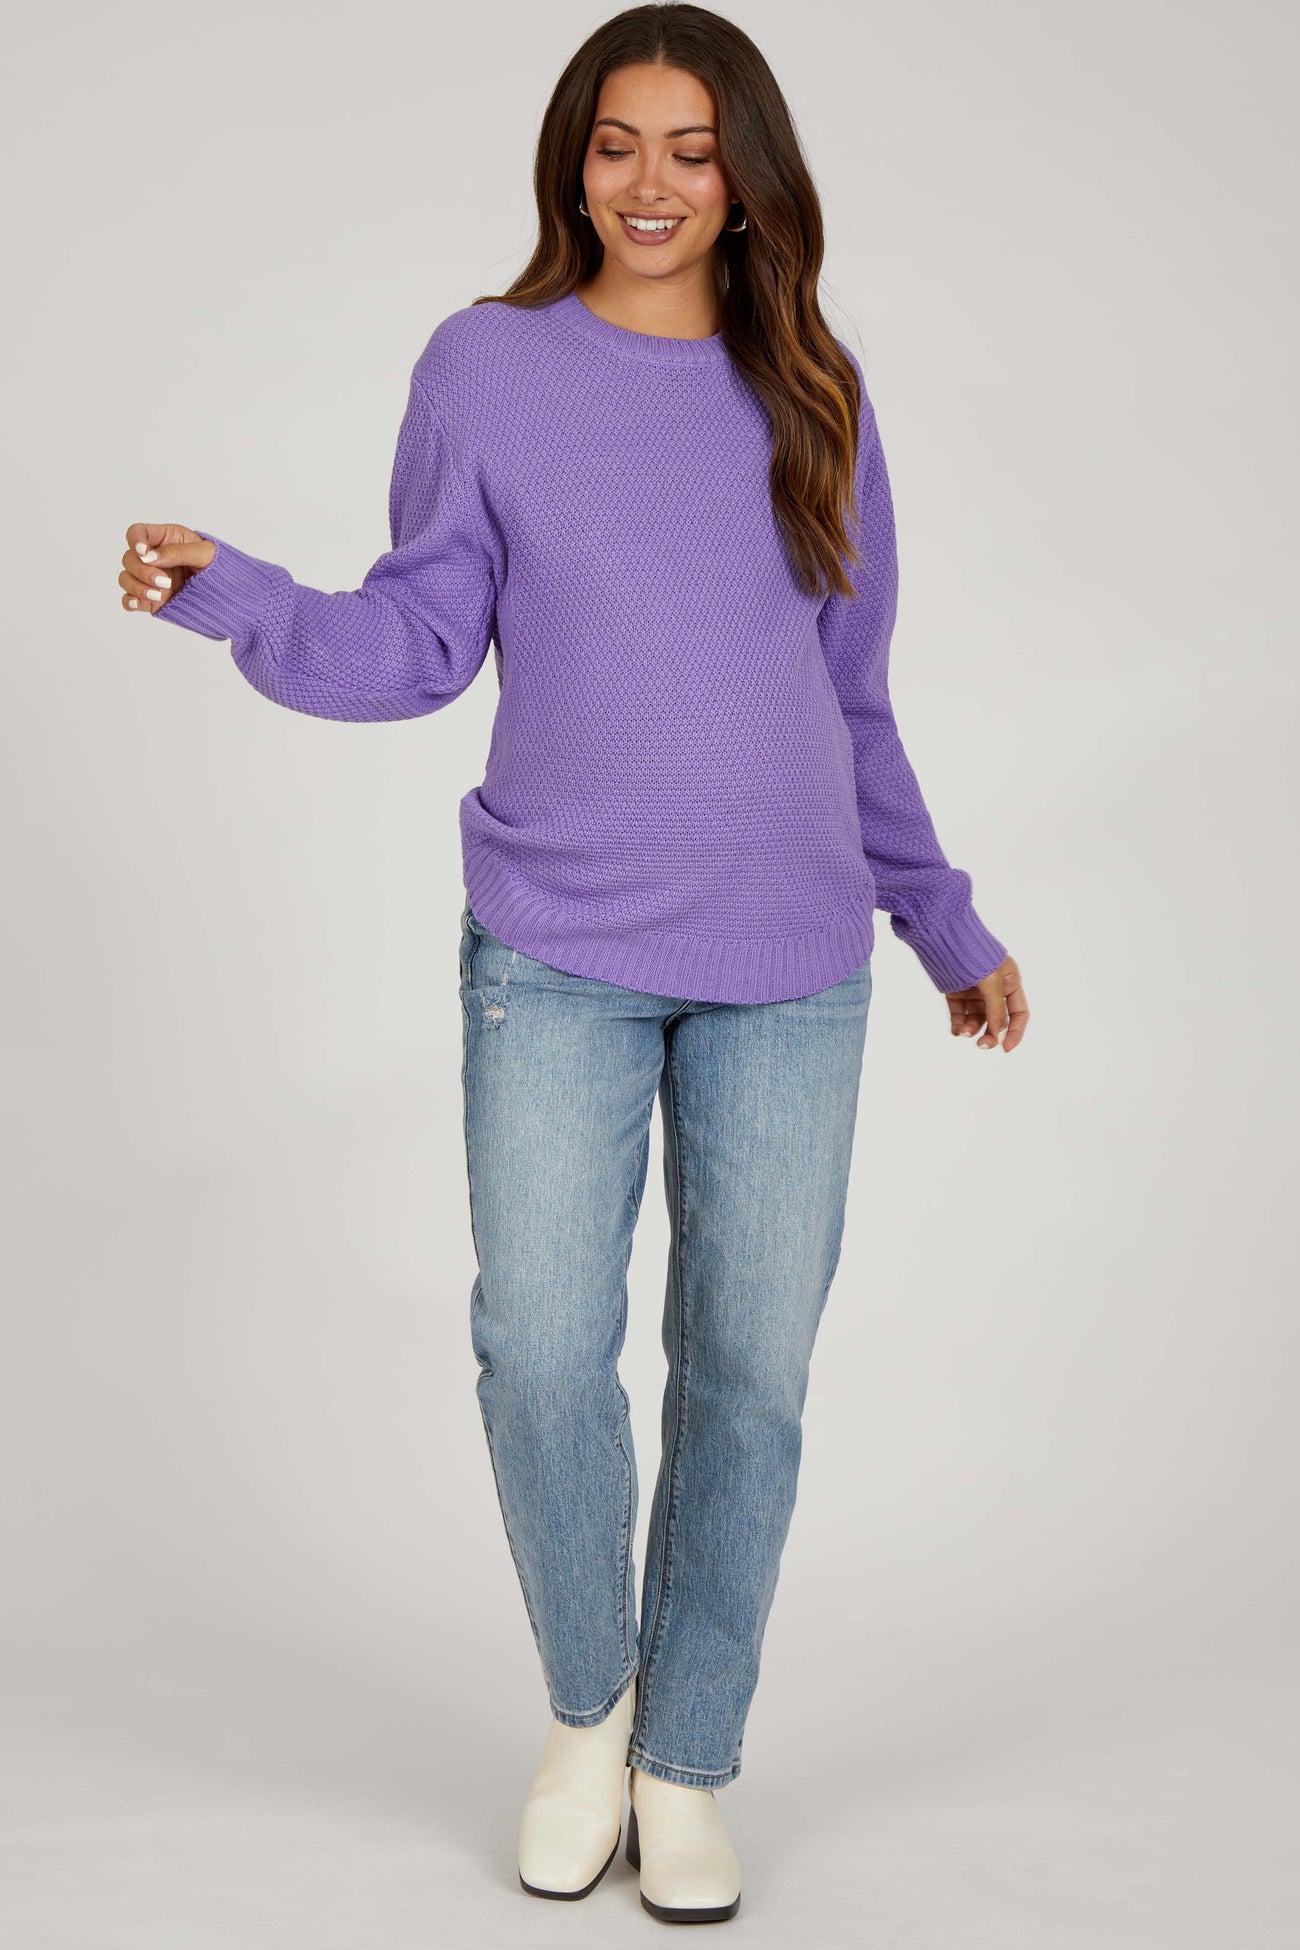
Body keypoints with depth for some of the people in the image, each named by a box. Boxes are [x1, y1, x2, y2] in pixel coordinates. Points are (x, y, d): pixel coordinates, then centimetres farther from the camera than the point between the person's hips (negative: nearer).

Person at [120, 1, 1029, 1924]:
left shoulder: (811, 394, 12)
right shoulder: (488, 367, 6)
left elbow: (851, 699, 16)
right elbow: (419, 642, 1)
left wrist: (943, 921, 18)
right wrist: (230, 594, -15)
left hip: (790, 966, 2)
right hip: (559, 952, -1)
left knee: (749, 1372, 4)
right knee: (543, 1350, -7)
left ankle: (687, 1766, 24)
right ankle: (587, 1702, 23)